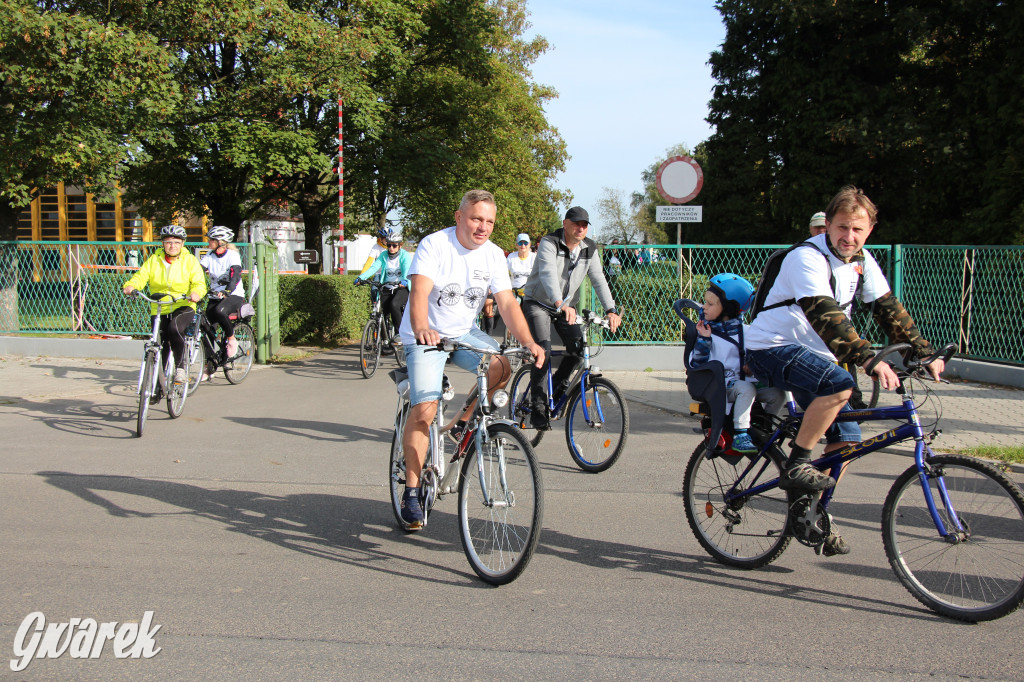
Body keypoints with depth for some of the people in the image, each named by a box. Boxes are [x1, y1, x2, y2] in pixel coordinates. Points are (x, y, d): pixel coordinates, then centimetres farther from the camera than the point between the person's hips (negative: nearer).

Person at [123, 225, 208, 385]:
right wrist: (130, 285, -26)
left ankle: (180, 368, -19)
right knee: (162, 344, 2)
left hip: (183, 307, -3)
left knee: (175, 328, -32)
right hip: (158, 309, 3)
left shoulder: (190, 260, 1)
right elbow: (141, 276, -3)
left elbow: (199, 283, -9)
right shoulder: (153, 260, 8)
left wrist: (196, 293, -33)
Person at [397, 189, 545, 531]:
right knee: (425, 409, -19)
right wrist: (421, 329, -50)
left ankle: (465, 422, 3)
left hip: (464, 333, 5)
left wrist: (528, 341, -24)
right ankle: (411, 492, -7)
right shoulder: (435, 245, -16)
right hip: (426, 336, -4)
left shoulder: (493, 254, -3)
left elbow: (507, 302, -8)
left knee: (502, 366, -23)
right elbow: (419, 291, -30)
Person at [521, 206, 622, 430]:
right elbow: (548, 274, -37)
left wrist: (611, 310, -22)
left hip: (566, 306, 5)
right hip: (538, 303, -5)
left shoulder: (590, 249, -2)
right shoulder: (549, 243, -20)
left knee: (578, 346, -14)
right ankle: (538, 408, -14)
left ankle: (558, 386, 13)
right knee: (543, 350, -21)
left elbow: (599, 280, -7)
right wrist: (561, 304, -54)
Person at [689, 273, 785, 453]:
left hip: (744, 379, 4)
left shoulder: (743, 330, 8)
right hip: (719, 383, -4)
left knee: (777, 394, -13)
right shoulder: (705, 329, 0)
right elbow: (696, 364, -7)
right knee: (746, 389, -33)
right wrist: (703, 339, -19)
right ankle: (740, 436, -30)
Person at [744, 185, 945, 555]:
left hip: (812, 354, 8)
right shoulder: (807, 258, -22)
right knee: (840, 384, -34)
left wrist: (925, 354, 2)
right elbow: (826, 317, -34)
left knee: (846, 439, 2)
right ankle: (795, 467, -21)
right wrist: (871, 360, -44)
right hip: (770, 348, -8)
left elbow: (889, 309, 9)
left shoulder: (861, 261, 4)